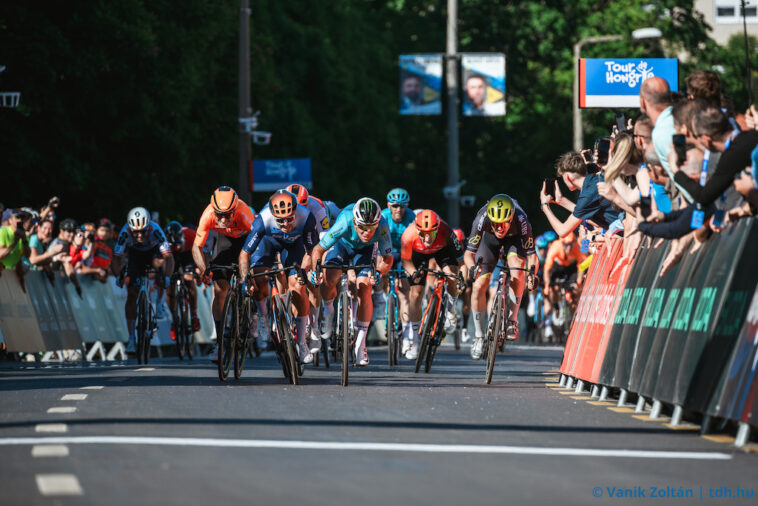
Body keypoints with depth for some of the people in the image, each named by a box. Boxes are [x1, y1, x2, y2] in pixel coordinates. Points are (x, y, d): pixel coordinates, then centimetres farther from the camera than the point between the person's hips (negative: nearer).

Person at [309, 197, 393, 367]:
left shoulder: (382, 227, -38)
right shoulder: (344, 223, -41)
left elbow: (387, 258, -27)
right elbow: (318, 250, -30)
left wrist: (379, 271, -46)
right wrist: (315, 270, -44)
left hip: (365, 250, 0)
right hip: (343, 244, 0)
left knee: (364, 290, -15)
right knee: (328, 280, -22)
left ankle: (360, 344, -4)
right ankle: (328, 310, 13)